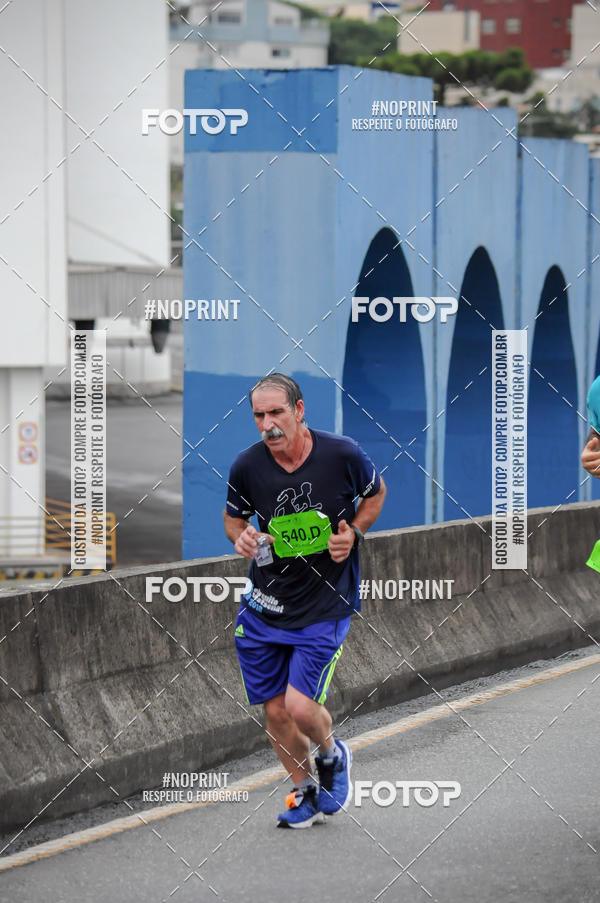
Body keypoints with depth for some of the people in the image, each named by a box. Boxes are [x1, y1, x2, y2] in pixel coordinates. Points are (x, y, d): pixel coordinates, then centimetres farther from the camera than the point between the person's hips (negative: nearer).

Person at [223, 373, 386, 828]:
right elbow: (234, 515, 11)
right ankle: (306, 793, 30)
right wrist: (241, 537, -11)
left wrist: (353, 533, -9)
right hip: (265, 603, 3)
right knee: (275, 711, 6)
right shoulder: (247, 466, -8)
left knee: (301, 708, -13)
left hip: (327, 603, -3)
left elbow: (375, 492, 8)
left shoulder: (342, 454, -13)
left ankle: (332, 754, 22)